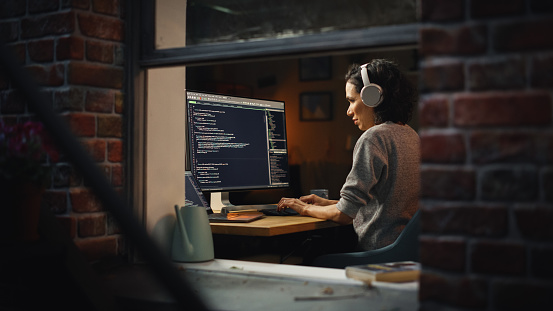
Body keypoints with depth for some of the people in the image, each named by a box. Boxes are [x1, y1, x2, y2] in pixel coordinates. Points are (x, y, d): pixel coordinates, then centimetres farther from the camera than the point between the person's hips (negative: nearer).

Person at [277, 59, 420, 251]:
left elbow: (345, 215, -16)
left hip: (378, 250, -9)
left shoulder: (373, 138, -14)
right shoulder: (411, 136, 14)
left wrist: (306, 209, 2)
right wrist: (327, 203, 21)